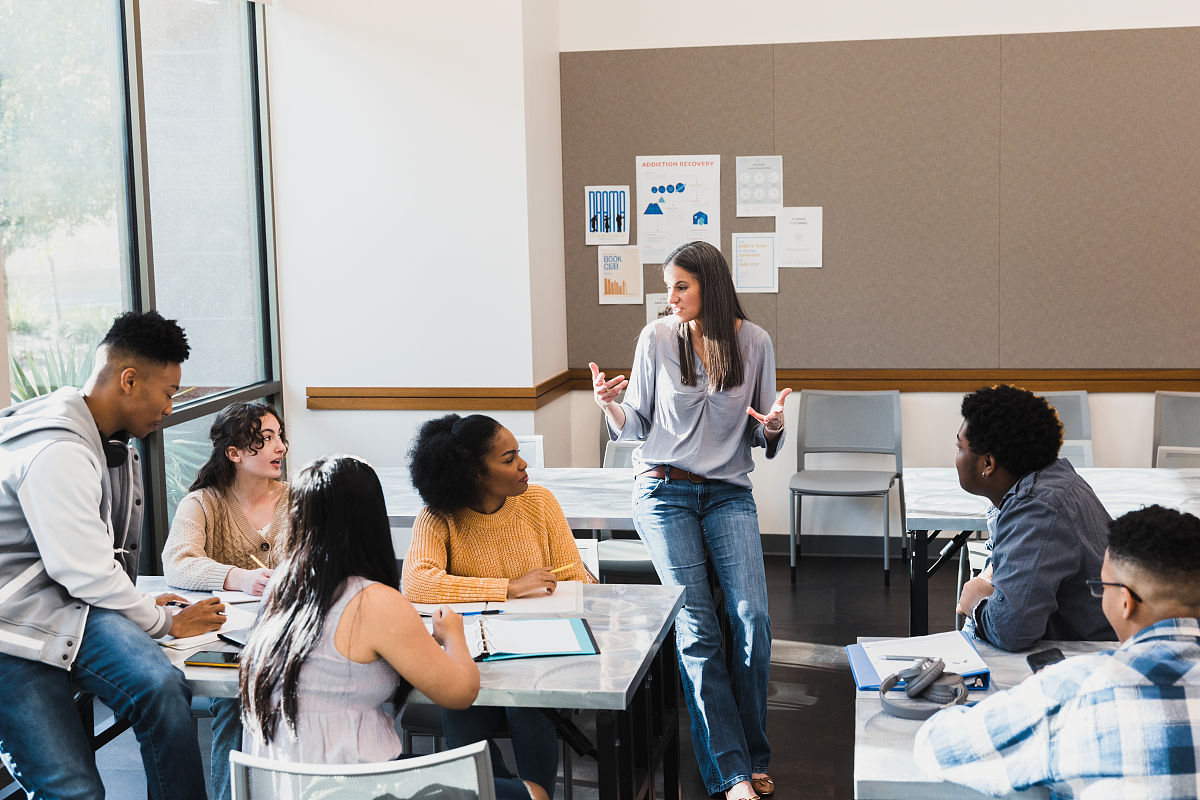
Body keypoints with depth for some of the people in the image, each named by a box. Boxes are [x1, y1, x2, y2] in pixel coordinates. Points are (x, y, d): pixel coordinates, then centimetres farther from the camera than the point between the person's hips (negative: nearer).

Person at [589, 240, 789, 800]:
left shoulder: (754, 342, 2)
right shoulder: (657, 338, 1)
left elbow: (764, 438, 9)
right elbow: (638, 425, 5)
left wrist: (773, 426, -14)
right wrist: (609, 405, -15)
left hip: (729, 494, 1)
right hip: (665, 491, -1)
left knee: (753, 620, -11)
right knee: (697, 629, -8)